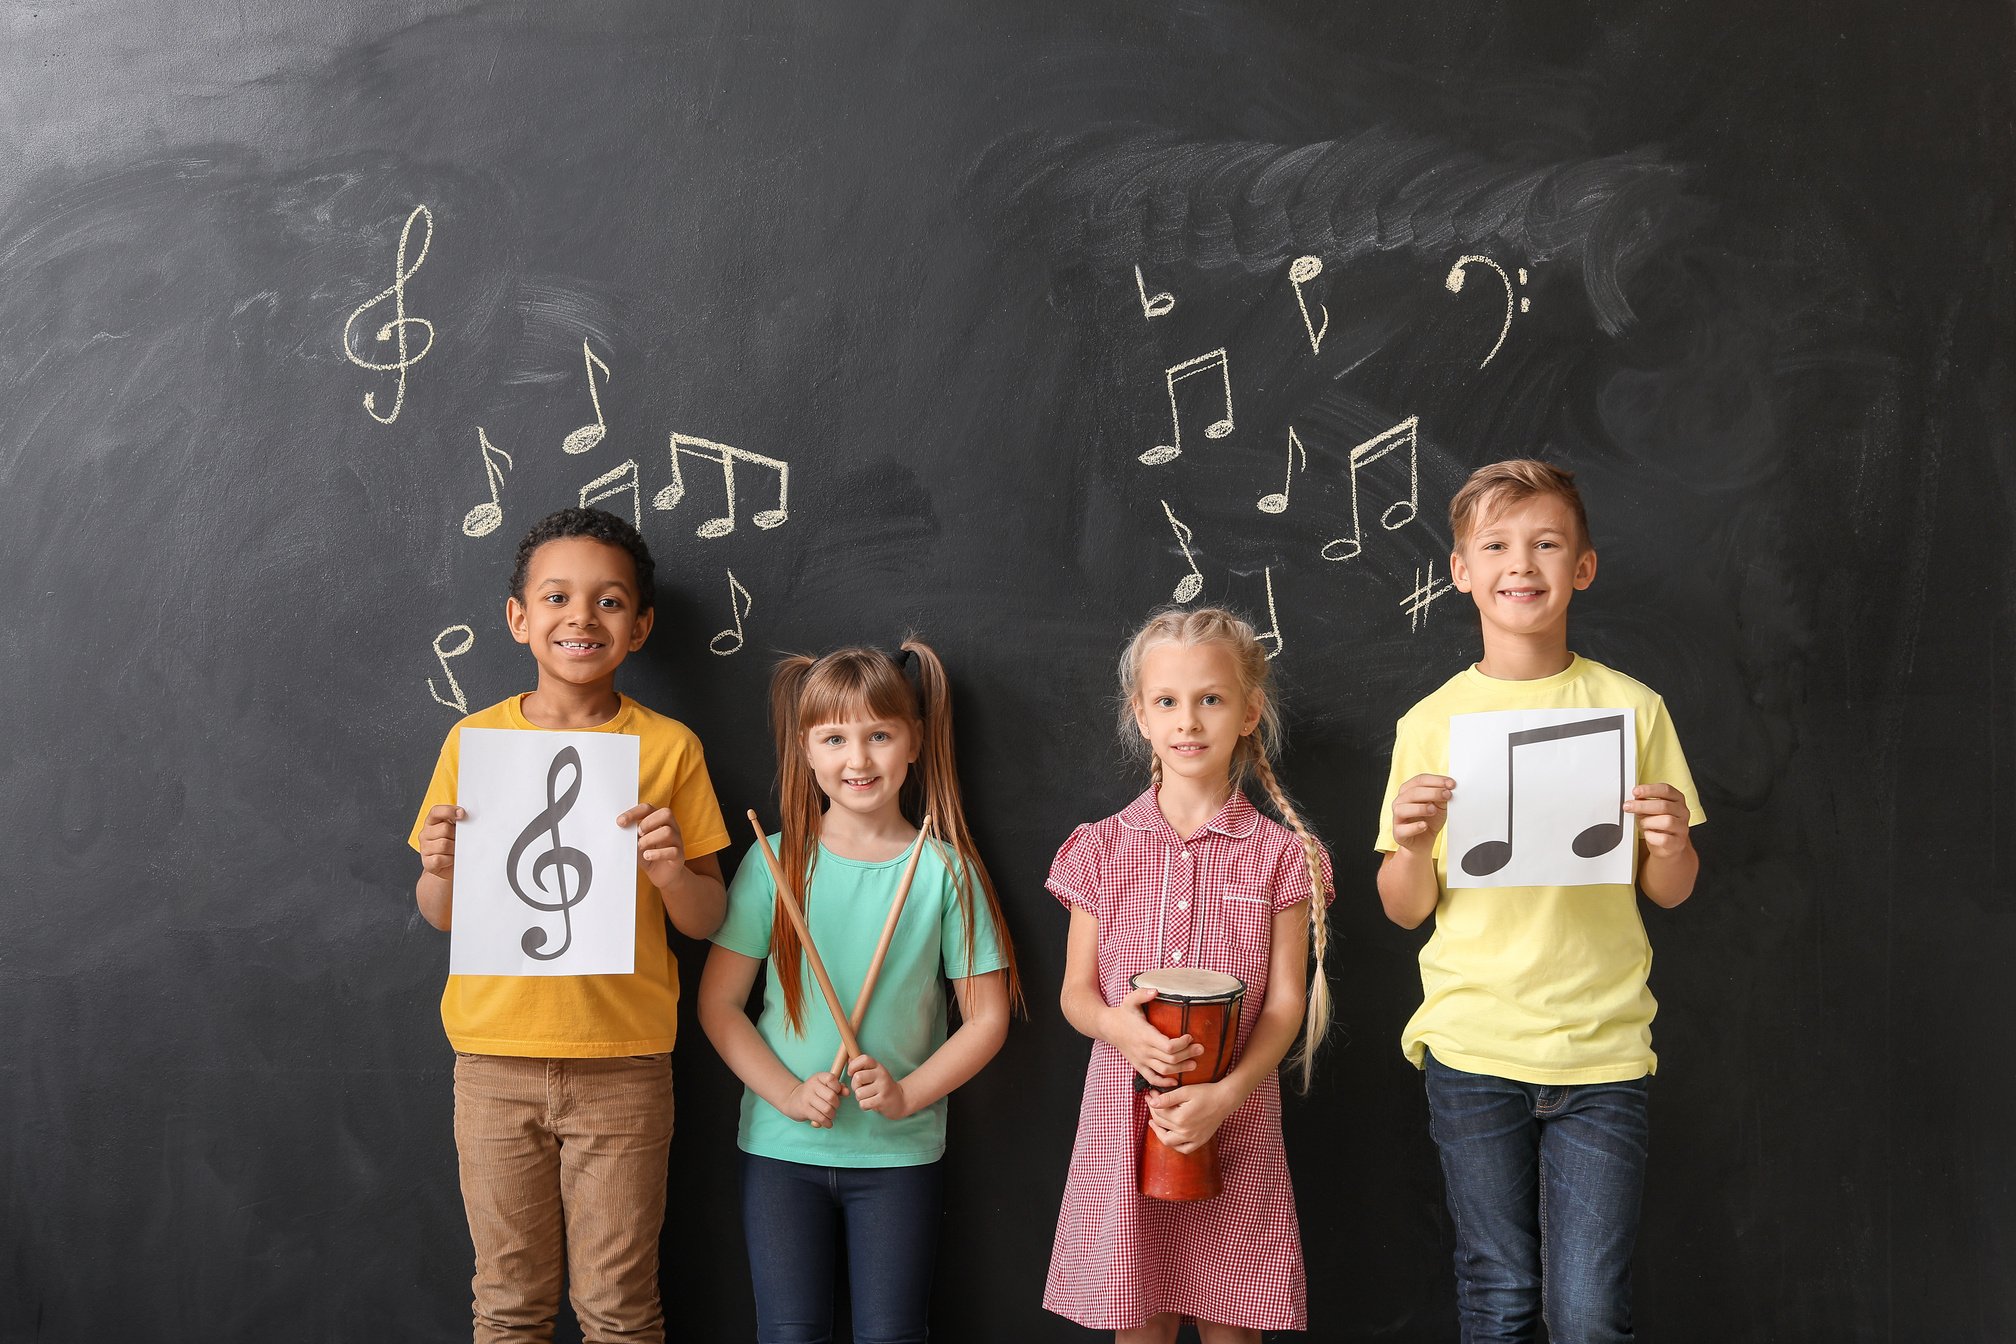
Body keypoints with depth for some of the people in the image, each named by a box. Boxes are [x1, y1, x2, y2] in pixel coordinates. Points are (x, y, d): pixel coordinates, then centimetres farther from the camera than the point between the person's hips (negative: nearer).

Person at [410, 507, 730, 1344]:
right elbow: (440, 916, 8)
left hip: (622, 1063, -1)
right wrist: (441, 871, -13)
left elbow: (706, 921, 2)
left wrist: (672, 870, -18)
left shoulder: (669, 748, -1)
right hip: (496, 1058, 1)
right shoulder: (475, 739, 2)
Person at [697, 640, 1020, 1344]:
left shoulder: (945, 869, -4)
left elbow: (987, 1015, -1)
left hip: (900, 1153, 0)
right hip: (781, 1146, 0)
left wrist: (907, 1095, -13)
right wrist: (787, 1093, -13)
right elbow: (718, 1002, -1)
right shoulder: (776, 862, -3)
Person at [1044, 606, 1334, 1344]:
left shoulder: (1281, 856, 1)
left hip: (1234, 1124, -1)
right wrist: (1116, 1025, -17)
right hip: (1124, 1119, 1)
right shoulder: (1102, 849, 4)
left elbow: (1284, 1006, -2)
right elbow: (1076, 991, 6)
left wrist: (1224, 1096, -17)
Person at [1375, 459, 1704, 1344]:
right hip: (1474, 1048, 0)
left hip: (1602, 1046, 0)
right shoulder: (1433, 723, 1)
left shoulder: (1630, 708, 2)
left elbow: (1669, 893, 8)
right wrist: (1412, 847, -17)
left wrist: (1670, 844, -13)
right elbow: (1407, 910, 4)